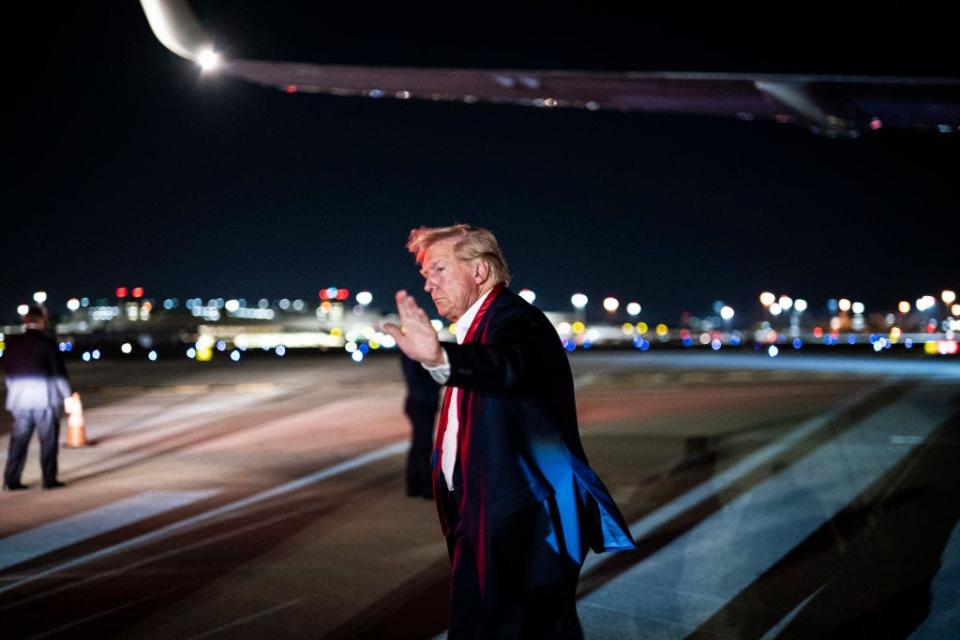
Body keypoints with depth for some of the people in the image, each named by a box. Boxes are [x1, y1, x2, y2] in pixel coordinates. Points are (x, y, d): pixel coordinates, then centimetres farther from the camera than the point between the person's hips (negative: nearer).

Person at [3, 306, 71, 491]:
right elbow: (59, 371, -9)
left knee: (19, 440, 9)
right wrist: (67, 395, -2)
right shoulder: (47, 342, -9)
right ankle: (49, 479, 5)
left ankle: (11, 480, 7)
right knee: (48, 440, 4)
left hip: (19, 399, 4)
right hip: (45, 398, -4)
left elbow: (8, 370, 12)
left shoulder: (12, 343, 5)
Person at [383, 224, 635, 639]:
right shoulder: (478, 326, 14)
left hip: (525, 526, -10)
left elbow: (506, 365, -41)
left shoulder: (513, 320, -16)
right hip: (486, 519, 10)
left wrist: (439, 359, -57)